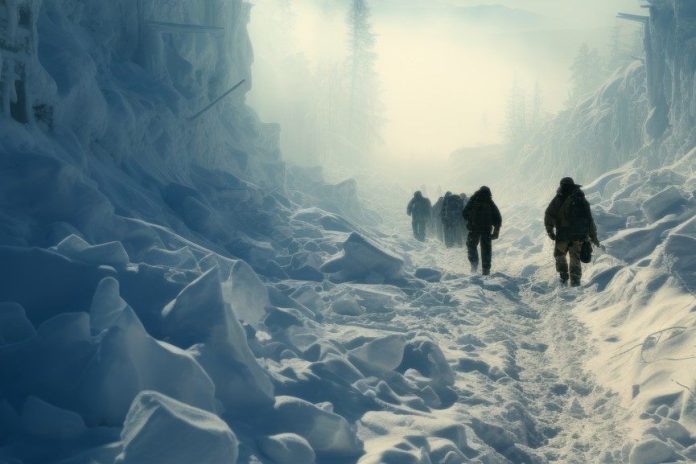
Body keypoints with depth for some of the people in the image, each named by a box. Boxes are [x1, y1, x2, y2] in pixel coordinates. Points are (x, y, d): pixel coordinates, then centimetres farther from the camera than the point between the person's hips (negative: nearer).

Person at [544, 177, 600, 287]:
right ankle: (575, 282, 7)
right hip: (579, 236, 2)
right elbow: (589, 220, 4)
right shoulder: (581, 200, 4)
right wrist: (593, 236, 11)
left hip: (563, 235, -2)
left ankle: (563, 276, 7)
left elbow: (548, 216, -4)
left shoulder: (558, 200, -2)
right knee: (575, 259, 11)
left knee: (559, 255, 19)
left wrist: (550, 231, 7)